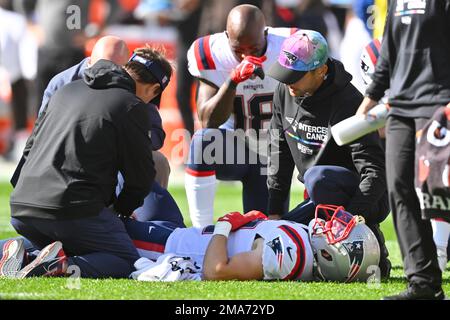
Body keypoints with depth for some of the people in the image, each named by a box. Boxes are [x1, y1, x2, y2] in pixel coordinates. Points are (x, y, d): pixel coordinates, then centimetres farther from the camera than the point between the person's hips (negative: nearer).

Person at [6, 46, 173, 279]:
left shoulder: (66, 90, 21)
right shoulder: (133, 108, -1)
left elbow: (30, 148, 26)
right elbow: (141, 178, 3)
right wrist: (119, 209, 22)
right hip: (75, 209, -7)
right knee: (127, 260, 4)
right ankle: (66, 267, -23)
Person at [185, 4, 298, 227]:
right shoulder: (211, 56, -17)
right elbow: (208, 122, -24)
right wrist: (233, 80, -39)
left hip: (272, 158, 1)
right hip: (234, 148, -1)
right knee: (204, 142, -35)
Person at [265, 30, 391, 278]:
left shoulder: (347, 103, -24)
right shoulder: (284, 93, -1)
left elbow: (375, 171, -27)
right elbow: (279, 153, 8)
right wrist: (274, 211, 2)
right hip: (323, 199, 7)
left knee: (317, 177, -37)